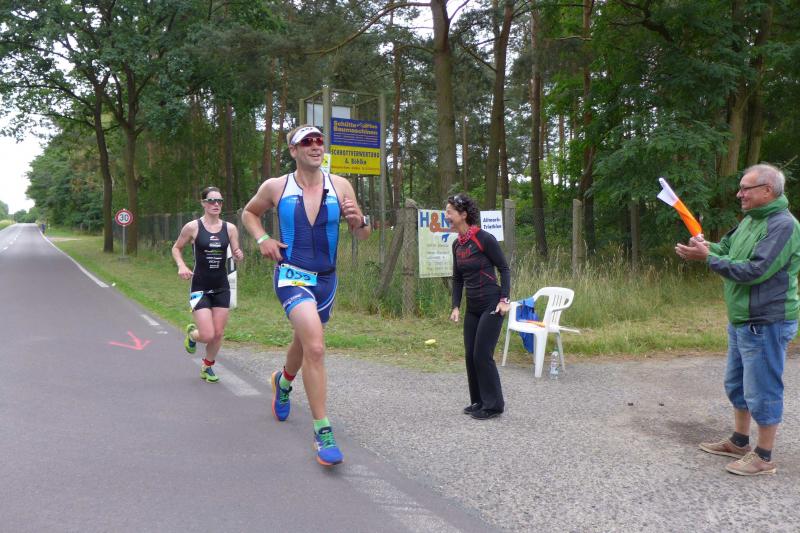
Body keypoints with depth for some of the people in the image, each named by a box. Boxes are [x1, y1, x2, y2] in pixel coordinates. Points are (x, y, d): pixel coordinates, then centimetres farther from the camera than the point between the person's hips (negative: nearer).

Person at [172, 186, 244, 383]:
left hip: (221, 287, 3)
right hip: (200, 287, -3)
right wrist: (181, 265, -11)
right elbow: (176, 248, 7)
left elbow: (236, 254, 6)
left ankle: (207, 367, 32)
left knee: (218, 334, 6)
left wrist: (239, 256, -18)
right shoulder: (192, 227, -7)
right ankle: (192, 333, 27)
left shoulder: (230, 228, 0)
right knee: (208, 335, -10)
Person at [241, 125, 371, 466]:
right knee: (315, 348, -24)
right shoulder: (275, 187, -4)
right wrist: (262, 239, -3)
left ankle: (283, 381, 59)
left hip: (326, 279, 4)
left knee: (304, 344, 25)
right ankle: (323, 432, -13)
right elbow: (249, 213, 15)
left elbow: (363, 235, 2)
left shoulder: (340, 186, -2)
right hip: (292, 276, -4)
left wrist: (359, 220, -20)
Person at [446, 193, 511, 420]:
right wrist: (456, 306, 6)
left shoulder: (484, 239, -15)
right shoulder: (457, 244, 6)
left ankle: (493, 405, 9)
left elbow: (504, 269, -10)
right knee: (470, 355, 9)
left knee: (482, 355, -5)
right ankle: (478, 401, 24)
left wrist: (504, 299, -16)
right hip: (472, 308, 7)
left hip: (491, 305, -7)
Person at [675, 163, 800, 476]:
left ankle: (764, 458, 15)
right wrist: (706, 247, -7)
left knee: (762, 390, 1)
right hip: (741, 320, 10)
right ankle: (739, 443, 35)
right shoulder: (750, 220, 10)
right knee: (736, 384, 20)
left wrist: (708, 258, -23)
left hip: (765, 323, -10)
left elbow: (754, 271, -26)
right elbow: (727, 248, 14)